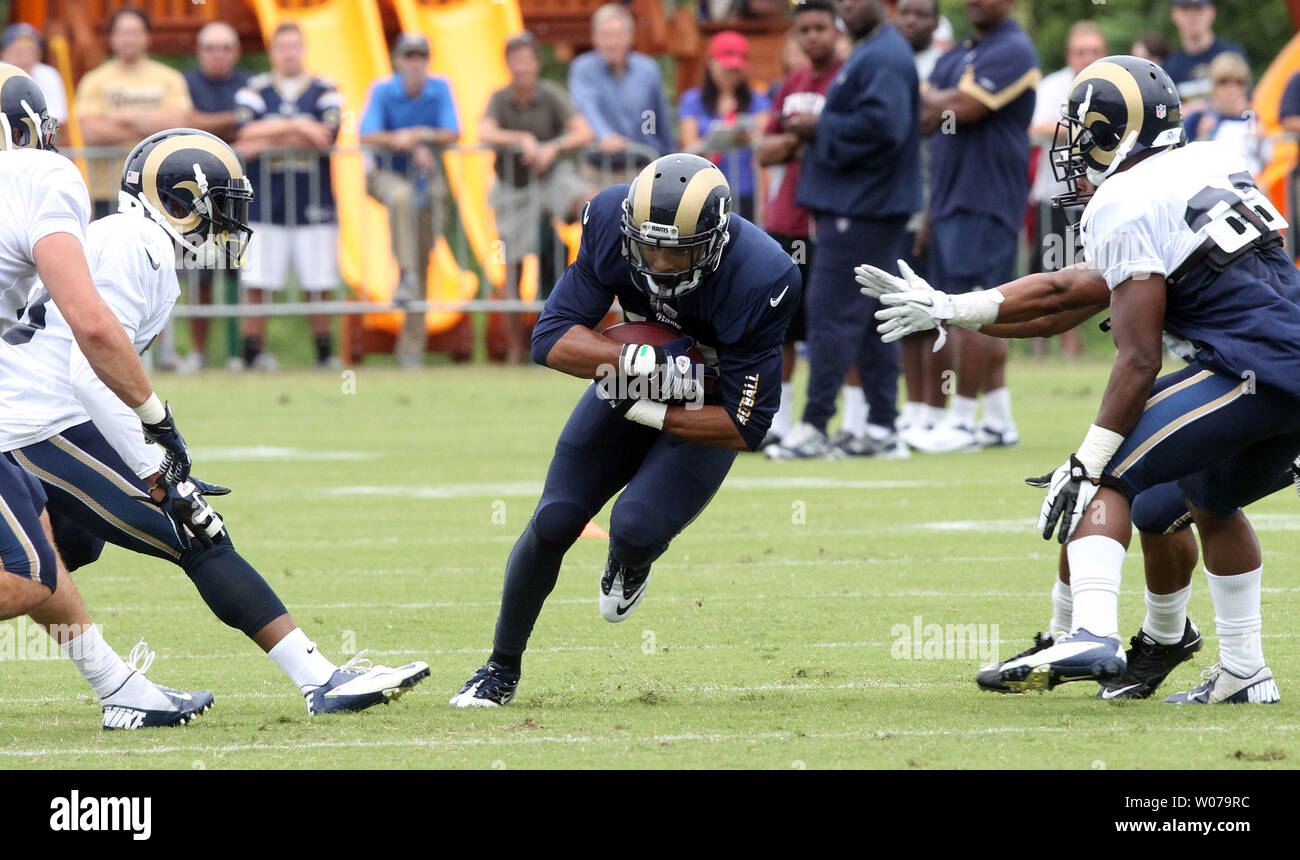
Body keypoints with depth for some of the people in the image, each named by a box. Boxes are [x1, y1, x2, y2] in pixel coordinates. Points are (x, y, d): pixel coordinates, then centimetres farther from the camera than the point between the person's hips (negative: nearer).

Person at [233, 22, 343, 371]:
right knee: (257, 283, -4)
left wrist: (266, 141, -8)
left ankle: (325, 351, 10)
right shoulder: (254, 90, 9)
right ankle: (252, 351, 1)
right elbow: (246, 130, -8)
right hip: (264, 202, 0)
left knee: (317, 283, 1)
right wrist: (297, 126, -14)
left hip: (313, 204, 0)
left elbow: (327, 135, -8)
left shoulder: (325, 91, 7)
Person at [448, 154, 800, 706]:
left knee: (637, 525, -24)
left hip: (709, 410, -3)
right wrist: (639, 360, -40)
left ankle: (631, 566, 16)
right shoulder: (612, 227, -25)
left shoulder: (758, 282, -35)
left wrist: (642, 412, -29)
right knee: (554, 522, -2)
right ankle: (502, 668, 18)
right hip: (629, 386, 3)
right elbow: (550, 337, -25)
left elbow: (746, 426, -29)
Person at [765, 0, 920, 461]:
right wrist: (815, 131, 10)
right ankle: (882, 429, 12)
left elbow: (880, 125, -25)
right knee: (873, 317, 10)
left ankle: (814, 427, -10)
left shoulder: (885, 57, -14)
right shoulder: (867, 55, 19)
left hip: (858, 210, -11)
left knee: (832, 314, -10)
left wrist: (821, 129, -14)